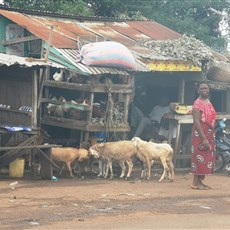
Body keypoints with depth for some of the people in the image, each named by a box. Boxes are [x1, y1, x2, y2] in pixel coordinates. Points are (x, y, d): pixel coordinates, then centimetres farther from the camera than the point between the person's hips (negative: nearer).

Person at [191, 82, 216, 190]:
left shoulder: (208, 102, 14)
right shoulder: (198, 103, -14)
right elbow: (196, 121, -20)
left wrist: (211, 136, 16)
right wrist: (204, 138, -25)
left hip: (209, 133, 9)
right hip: (200, 133, -9)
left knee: (207, 158, 10)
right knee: (200, 157, -9)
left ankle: (200, 181, 16)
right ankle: (196, 182, -6)